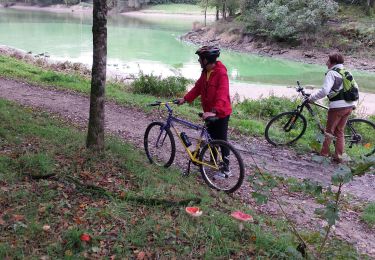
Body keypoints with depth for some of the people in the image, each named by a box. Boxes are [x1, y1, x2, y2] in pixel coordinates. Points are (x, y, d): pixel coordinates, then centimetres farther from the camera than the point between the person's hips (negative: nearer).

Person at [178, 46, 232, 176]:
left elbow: (222, 94, -33)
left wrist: (214, 111, -43)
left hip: (221, 113, -8)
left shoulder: (221, 73, -23)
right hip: (210, 112, 8)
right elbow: (198, 87, 12)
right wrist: (185, 99, 5)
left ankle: (226, 169, 12)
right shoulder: (205, 72, 5)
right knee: (212, 139, 18)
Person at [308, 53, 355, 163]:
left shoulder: (332, 73, -9)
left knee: (329, 131, 5)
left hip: (338, 106, -8)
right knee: (340, 131, 15)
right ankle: (338, 156, 14)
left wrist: (312, 98, -10)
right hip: (349, 105, 8)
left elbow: (324, 91, -21)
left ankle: (324, 153, 12)